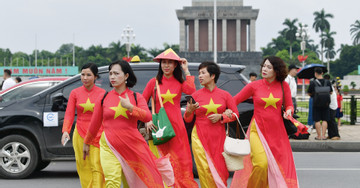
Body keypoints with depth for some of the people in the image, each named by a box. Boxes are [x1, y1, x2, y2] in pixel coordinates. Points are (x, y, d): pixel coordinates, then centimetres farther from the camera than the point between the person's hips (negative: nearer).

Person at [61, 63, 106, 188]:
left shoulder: (102, 93, 2)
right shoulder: (75, 93, 5)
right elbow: (69, 114, 0)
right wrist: (65, 131, -16)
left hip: (98, 135, -2)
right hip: (80, 135, 2)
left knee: (97, 168, -8)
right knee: (84, 168, 4)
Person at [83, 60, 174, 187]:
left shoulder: (136, 97, 4)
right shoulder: (104, 98, 5)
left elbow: (147, 117, -11)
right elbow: (95, 123, 13)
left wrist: (130, 107, -23)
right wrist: (86, 143, 20)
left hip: (132, 146, 1)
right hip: (110, 148, -1)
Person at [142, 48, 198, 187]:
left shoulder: (179, 82, 7)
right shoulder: (154, 82, 4)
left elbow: (191, 91, -14)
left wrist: (186, 71, -7)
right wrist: (147, 120, -6)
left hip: (176, 127, 1)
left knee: (180, 161, 2)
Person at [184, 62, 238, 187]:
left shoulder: (225, 95, 4)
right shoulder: (196, 95, 3)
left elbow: (235, 114, 8)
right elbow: (187, 119, 5)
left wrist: (220, 117, -8)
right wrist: (189, 110, -16)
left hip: (218, 138, 1)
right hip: (200, 137, -1)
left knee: (221, 171, -2)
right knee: (206, 170, -7)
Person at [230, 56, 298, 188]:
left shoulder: (283, 86, 4)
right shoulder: (254, 86, 0)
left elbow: (289, 105, 12)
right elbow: (235, 100, 5)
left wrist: (288, 111, -10)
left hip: (277, 131, 2)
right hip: (258, 130, -2)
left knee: (278, 167, 1)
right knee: (261, 164, -20)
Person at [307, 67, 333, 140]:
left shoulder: (312, 83, -9)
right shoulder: (327, 82, -2)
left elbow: (309, 93, 0)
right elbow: (331, 92, 9)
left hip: (316, 104, -2)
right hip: (326, 104, 2)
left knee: (317, 120, 4)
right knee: (324, 120, 8)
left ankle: (319, 136, 5)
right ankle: (323, 135, 5)